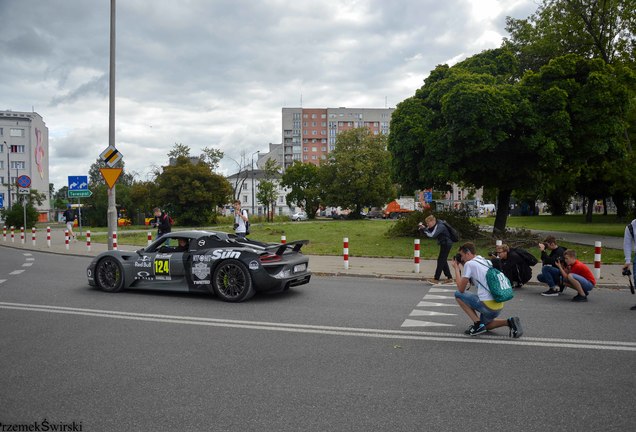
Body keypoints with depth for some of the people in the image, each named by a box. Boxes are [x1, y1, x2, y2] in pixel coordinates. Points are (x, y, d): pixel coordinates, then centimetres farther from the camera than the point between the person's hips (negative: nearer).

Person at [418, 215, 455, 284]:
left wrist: (424, 228, -29)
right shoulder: (433, 227, 4)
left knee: (441, 260, -8)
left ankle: (436, 279, -5)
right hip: (443, 244, 10)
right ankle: (449, 278, 19)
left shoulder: (440, 226, -24)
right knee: (443, 261, 14)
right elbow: (427, 231, 4)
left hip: (447, 244, -10)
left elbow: (432, 235, -34)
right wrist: (422, 228, -15)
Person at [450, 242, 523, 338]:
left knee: (458, 294, 7)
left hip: (487, 305, -9)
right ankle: (509, 322, 8)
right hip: (499, 306, 9)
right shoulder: (485, 261, 17)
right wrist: (463, 266, 22)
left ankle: (478, 324, 0)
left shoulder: (469, 263, -7)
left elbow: (461, 289, -2)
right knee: (485, 325, 31)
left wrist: (457, 268, 6)